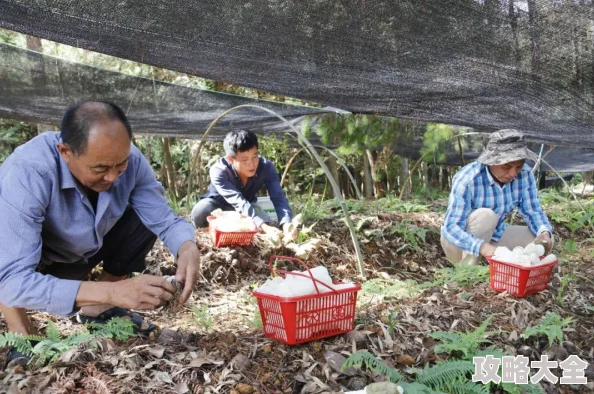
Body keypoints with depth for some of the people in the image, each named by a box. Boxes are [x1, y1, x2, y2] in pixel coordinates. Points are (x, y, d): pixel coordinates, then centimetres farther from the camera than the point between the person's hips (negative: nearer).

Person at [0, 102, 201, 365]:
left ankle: (97, 310, 3)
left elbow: (164, 219, -17)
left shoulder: (129, 160, -26)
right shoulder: (26, 174, -39)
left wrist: (188, 248, -41)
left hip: (80, 247, 5)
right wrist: (113, 291, -51)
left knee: (145, 219, -15)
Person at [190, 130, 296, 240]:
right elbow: (240, 203, -47)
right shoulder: (219, 171, -36)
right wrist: (264, 227, -60)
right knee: (200, 211, -36)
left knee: (264, 223, -29)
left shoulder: (266, 167, -26)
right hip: (217, 204, -2)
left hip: (248, 205, 3)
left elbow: (279, 198, -34)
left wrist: (286, 224, -55)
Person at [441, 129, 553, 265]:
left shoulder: (524, 174, -16)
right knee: (485, 215, -32)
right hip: (459, 242, -5)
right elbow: (451, 227, -35)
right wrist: (481, 246, -52)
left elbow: (533, 211, -7)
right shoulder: (467, 179, -31)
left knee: (545, 240, -9)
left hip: (494, 236, 5)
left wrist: (544, 232, -29)